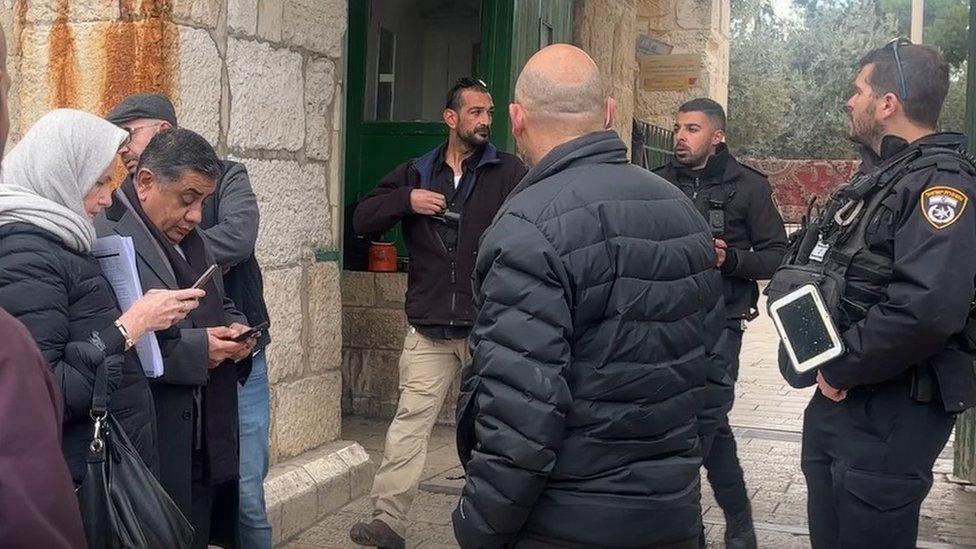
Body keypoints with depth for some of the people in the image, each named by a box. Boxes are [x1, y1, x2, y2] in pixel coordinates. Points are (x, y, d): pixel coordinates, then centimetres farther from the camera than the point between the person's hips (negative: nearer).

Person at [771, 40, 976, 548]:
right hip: (839, 398, 9)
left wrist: (842, 370, -20)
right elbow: (825, 267, 21)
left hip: (892, 411, -9)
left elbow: (926, 308, -33)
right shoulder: (879, 176, 14)